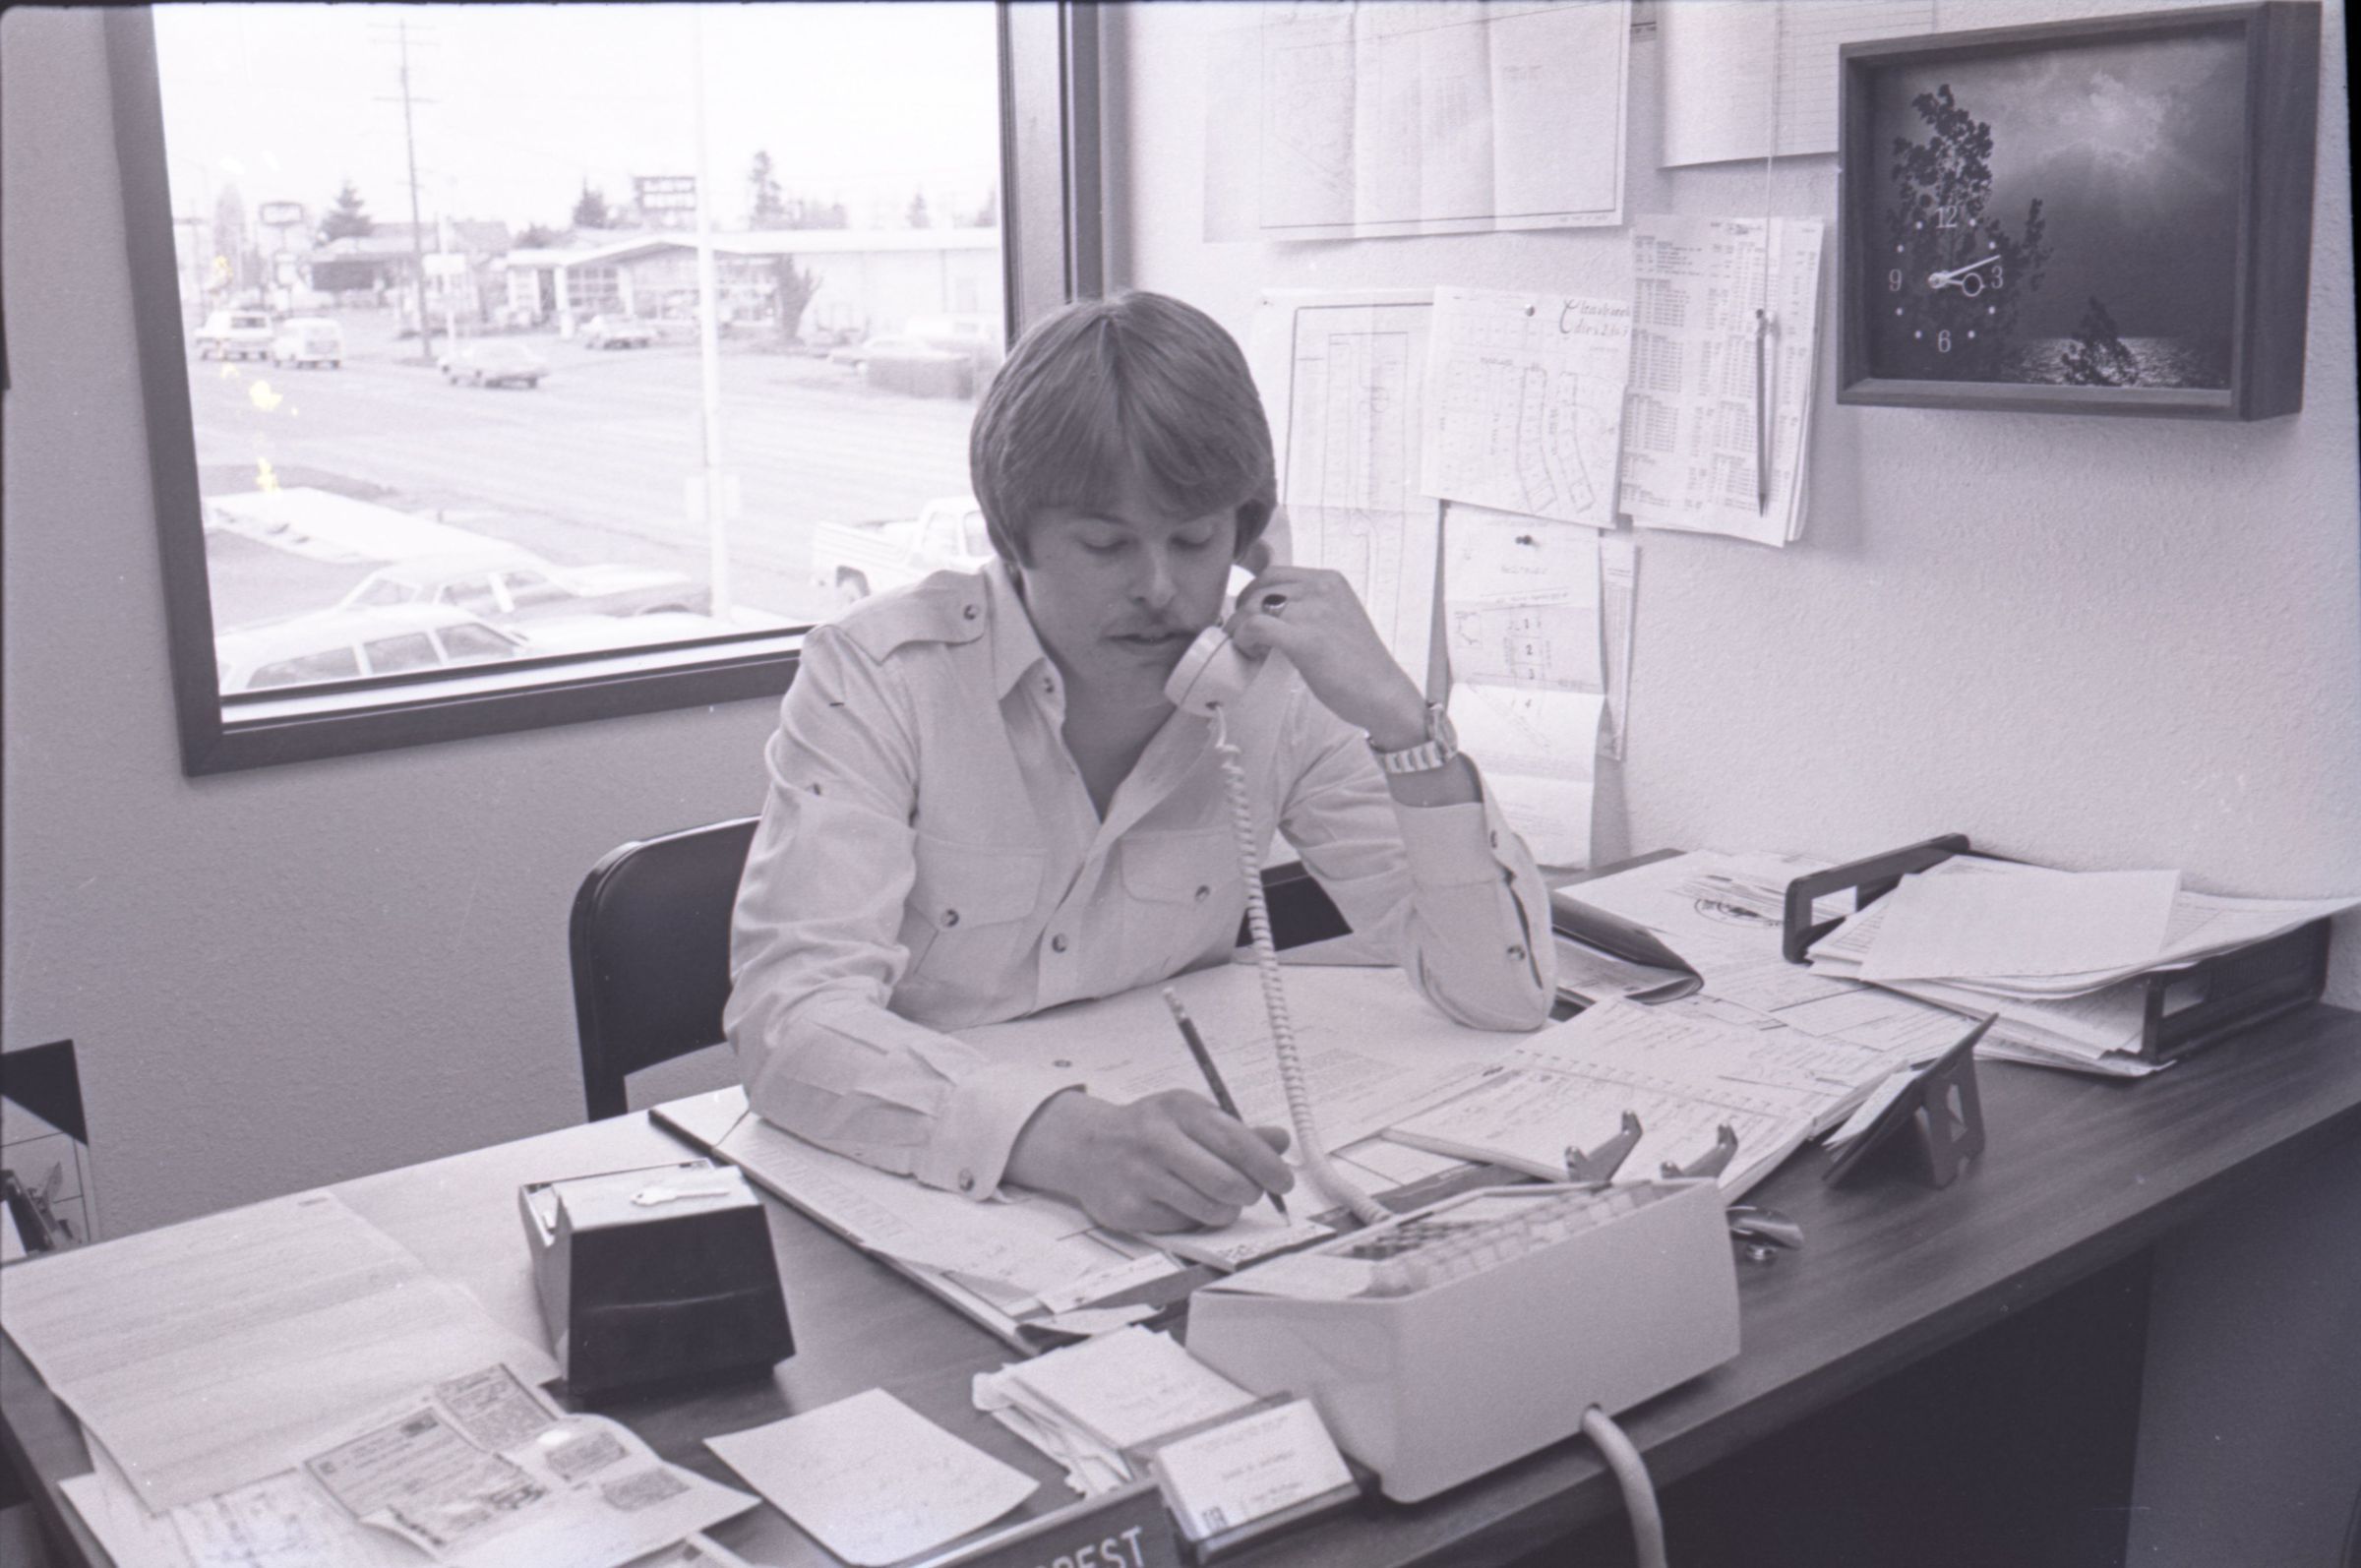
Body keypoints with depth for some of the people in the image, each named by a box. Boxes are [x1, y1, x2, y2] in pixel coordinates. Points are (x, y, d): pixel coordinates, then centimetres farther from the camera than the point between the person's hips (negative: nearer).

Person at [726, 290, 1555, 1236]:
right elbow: (790, 1015, -25)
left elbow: (1504, 999, -9)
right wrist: (1066, 1138, -42)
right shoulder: (878, 677, -13)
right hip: (912, 1190, -3)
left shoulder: (1277, 689, -7)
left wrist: (1400, 722, -22)